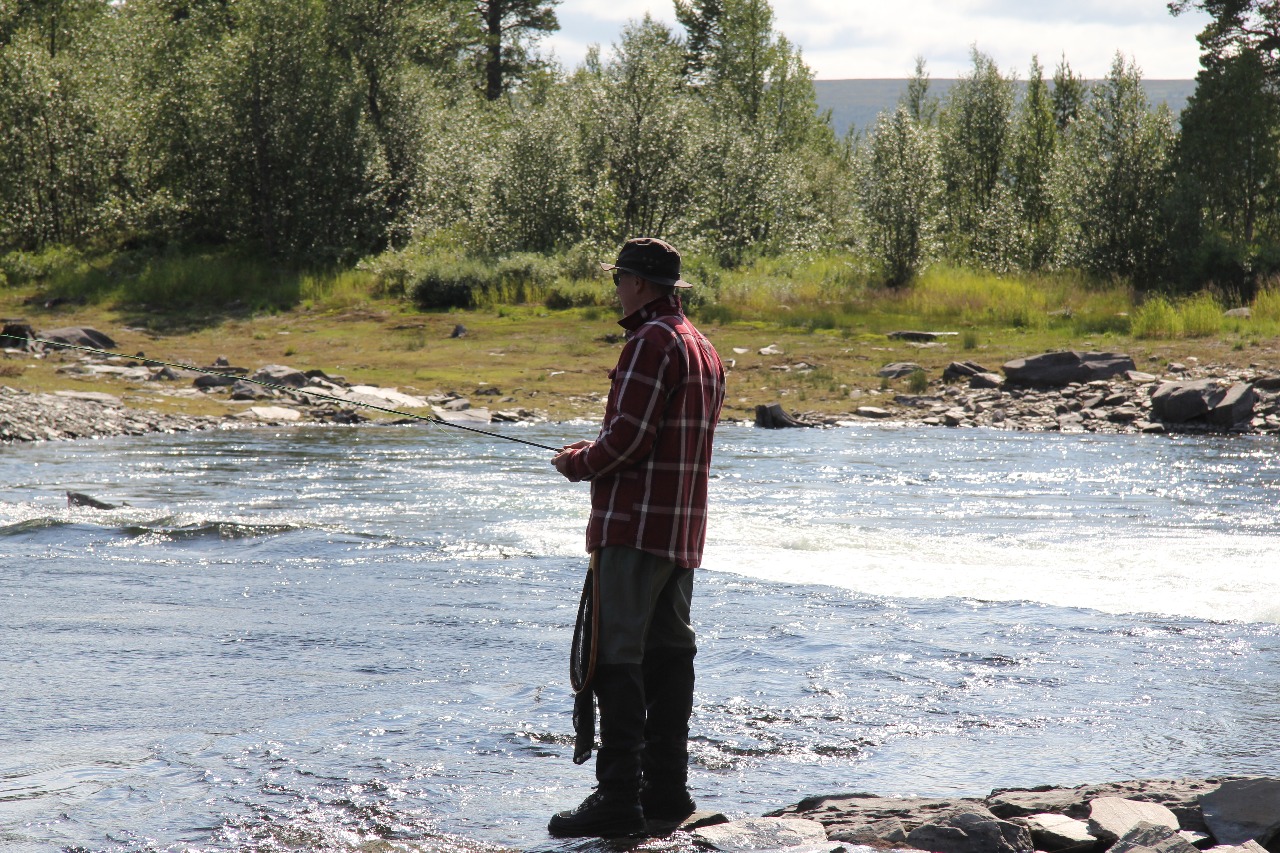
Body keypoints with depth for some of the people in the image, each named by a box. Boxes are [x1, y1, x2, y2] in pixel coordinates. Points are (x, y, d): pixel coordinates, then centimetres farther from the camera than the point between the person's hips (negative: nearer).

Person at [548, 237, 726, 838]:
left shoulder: (651, 342, -13)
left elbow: (629, 436, -19)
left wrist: (577, 463, -2)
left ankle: (618, 794, -12)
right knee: (668, 653, 13)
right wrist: (598, 450, 18)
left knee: (617, 658, -9)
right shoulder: (702, 347, 17)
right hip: (683, 531, 10)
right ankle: (666, 786, 17)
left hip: (634, 523, -10)